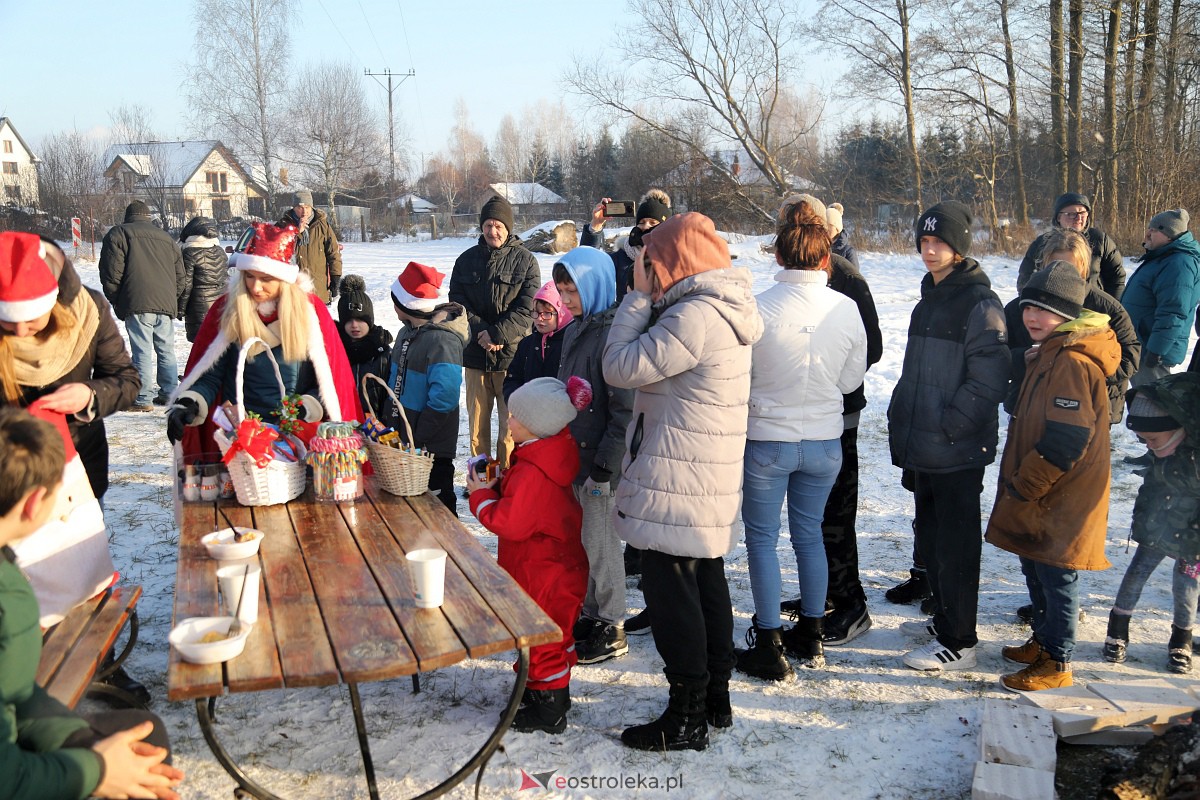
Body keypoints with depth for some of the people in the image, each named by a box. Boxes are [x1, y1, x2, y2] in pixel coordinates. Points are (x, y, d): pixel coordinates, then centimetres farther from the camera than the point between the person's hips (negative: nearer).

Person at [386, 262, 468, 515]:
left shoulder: (443, 340, -22)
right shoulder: (409, 330, 9)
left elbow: (444, 397, -28)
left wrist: (417, 438, -24)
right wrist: (389, 424, 13)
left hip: (432, 447, -9)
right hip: (402, 440, 9)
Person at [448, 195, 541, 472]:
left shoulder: (525, 260, -1)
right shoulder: (467, 260, 10)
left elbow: (526, 309, -7)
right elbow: (457, 304, 5)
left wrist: (497, 335, -16)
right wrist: (481, 333, -9)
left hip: (512, 356, -3)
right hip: (475, 356, 3)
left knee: (510, 423, 0)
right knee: (477, 423, 10)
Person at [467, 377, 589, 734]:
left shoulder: (531, 472, -29)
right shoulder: (552, 456, 3)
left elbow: (509, 521, -27)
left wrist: (481, 496, -13)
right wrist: (498, 484, 0)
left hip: (542, 575, -10)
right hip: (562, 566, 10)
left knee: (542, 638, 4)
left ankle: (549, 711, 17)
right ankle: (556, 691, 39)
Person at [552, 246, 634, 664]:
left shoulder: (614, 333, -18)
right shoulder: (576, 331, 11)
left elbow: (624, 408, -21)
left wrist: (605, 466, -21)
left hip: (602, 458, -8)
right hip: (575, 454, 9)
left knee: (600, 542, 1)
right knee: (584, 540, 16)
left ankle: (612, 629, 16)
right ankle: (591, 614, 30)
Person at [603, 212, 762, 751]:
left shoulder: (695, 315, -21)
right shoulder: (725, 308, 11)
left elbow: (621, 367, -19)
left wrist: (639, 295, -11)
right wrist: (648, 299, 7)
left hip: (674, 484, -10)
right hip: (711, 483, 10)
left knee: (671, 593, 0)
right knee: (707, 581, 18)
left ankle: (687, 717, 11)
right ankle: (715, 697, 32)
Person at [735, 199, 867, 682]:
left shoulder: (758, 309, -19)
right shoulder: (847, 308, -9)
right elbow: (852, 380, 1)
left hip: (767, 441, -3)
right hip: (825, 442, 4)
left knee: (762, 538, 9)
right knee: (809, 534, 18)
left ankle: (770, 646, 15)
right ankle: (811, 636, 30)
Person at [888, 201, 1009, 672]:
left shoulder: (979, 303, -13)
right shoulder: (929, 297, 15)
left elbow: (989, 379, -19)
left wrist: (949, 425, -17)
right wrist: (903, 422, 15)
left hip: (958, 451, -9)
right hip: (924, 447, 9)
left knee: (955, 544, 0)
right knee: (930, 535, 18)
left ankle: (958, 643, 10)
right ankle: (942, 620, 34)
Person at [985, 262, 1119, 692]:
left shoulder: (1071, 363, -21)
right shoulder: (1048, 355, 12)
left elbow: (1065, 440, -26)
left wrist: (1022, 487, -18)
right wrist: (1019, 485, 15)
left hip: (1060, 504, -10)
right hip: (1038, 498, 10)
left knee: (1055, 579, 2)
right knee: (1036, 571, 21)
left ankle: (1056, 664, 15)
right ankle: (1043, 642, 37)